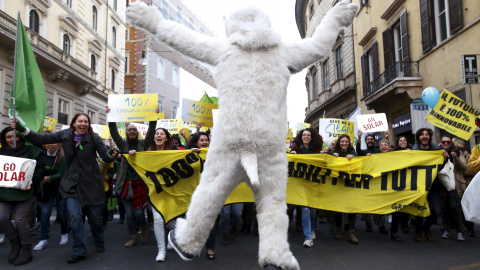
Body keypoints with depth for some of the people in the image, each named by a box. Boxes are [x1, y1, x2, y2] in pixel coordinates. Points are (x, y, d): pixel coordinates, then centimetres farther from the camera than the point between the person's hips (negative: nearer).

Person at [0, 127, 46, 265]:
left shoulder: (31, 151, 0)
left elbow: (40, 169, -4)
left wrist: (31, 180, -20)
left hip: (26, 191, -4)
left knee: (20, 219, -9)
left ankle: (26, 251, 10)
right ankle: (15, 243, 17)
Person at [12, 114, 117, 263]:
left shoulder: (94, 137, -9)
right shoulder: (65, 135, -1)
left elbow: (106, 157, -11)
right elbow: (40, 139, 2)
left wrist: (112, 155, -33)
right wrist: (21, 128, -6)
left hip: (91, 183, -2)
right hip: (72, 184, 2)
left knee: (95, 216, 8)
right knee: (74, 216, -8)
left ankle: (99, 244, 33)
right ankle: (79, 251, 7)